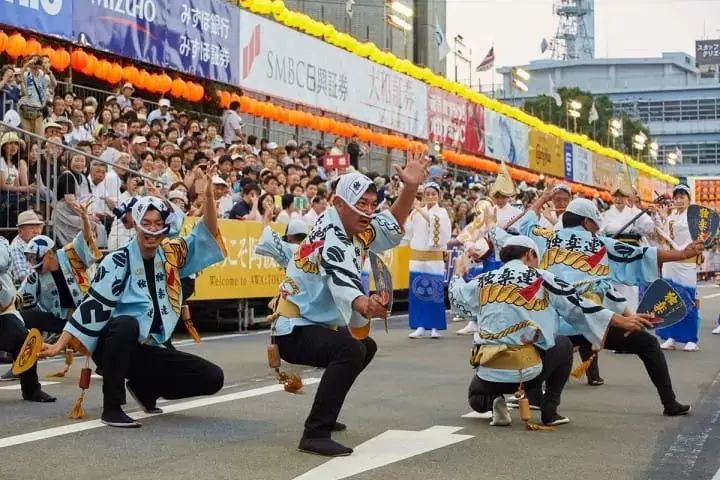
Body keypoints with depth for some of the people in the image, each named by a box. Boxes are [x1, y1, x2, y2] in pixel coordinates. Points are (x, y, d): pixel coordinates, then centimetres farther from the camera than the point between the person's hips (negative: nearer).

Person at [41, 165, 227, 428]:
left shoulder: (172, 255, 3)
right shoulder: (117, 262, -11)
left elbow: (208, 234, -1)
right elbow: (92, 307, -13)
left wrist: (208, 195, -16)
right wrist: (59, 345, -19)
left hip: (151, 350, 5)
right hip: (115, 346, -5)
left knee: (212, 378, -6)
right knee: (125, 324, -40)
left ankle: (144, 387, 16)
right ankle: (112, 407, -28)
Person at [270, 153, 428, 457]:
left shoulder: (355, 230, 6)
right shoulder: (331, 237, -22)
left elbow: (392, 227, 14)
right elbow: (340, 279, -40)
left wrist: (410, 187, -3)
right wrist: (362, 305, -61)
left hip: (318, 325, 11)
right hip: (295, 329, -11)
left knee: (366, 347, 31)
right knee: (351, 350, -35)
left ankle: (324, 415, 36)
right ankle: (315, 434, -31)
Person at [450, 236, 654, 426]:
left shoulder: (483, 281, 9)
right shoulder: (542, 279, 2)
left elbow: (455, 296, 27)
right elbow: (579, 308, 2)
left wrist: (459, 272, 48)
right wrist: (623, 321, 7)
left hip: (488, 370, 3)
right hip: (528, 371, -2)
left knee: (476, 398, 36)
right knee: (563, 345, 28)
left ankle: (492, 401, 0)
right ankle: (549, 410, 16)